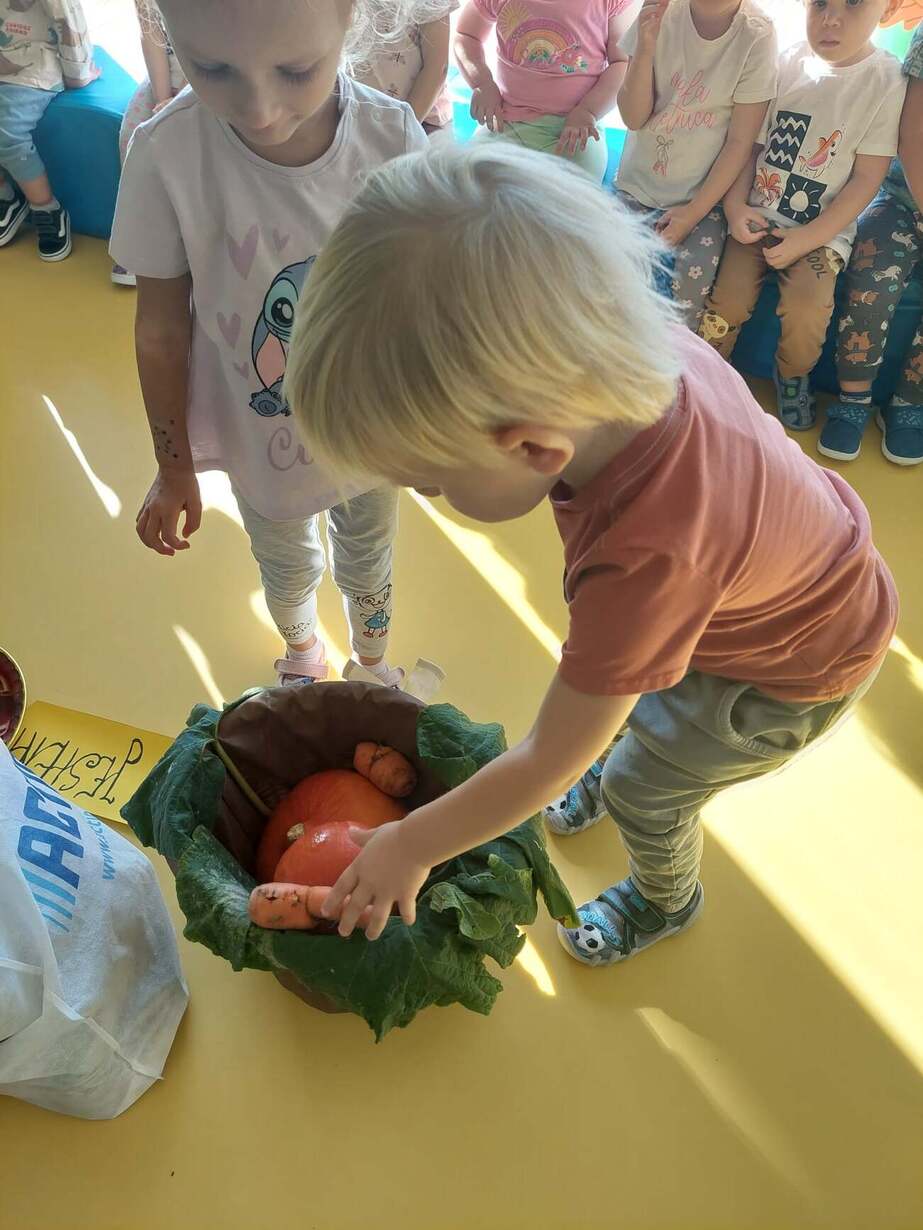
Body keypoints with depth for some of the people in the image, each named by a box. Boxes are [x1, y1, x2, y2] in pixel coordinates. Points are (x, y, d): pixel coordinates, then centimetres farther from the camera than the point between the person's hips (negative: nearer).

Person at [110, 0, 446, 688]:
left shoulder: (395, 140, -24)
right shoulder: (168, 154, -26)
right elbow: (162, 326, -13)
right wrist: (174, 468, -3)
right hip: (262, 441, 0)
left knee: (369, 567, 27)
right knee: (287, 569, 28)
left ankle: (373, 662, 60)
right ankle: (301, 647, 63)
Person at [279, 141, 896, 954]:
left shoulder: (644, 560, -46)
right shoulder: (631, 341, -30)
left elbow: (546, 761, -29)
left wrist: (410, 846, -15)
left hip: (796, 666, -5)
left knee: (644, 792, 14)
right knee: (624, 695, 24)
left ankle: (666, 900, 47)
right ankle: (619, 768, 57)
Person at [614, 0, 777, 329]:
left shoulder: (756, 36, -15)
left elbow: (740, 142, -11)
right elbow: (633, 118, -7)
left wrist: (694, 212, -14)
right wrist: (646, 47, -22)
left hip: (703, 194, -2)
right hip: (637, 184, 3)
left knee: (693, 284, -22)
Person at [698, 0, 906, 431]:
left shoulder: (888, 81, -9)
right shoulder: (785, 64, -1)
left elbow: (866, 178, -9)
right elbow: (752, 144, 7)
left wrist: (806, 240, -16)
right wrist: (735, 206, -9)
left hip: (822, 229, -2)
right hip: (758, 216, 2)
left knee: (806, 314, -24)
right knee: (726, 302, -17)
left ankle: (792, 377, 9)